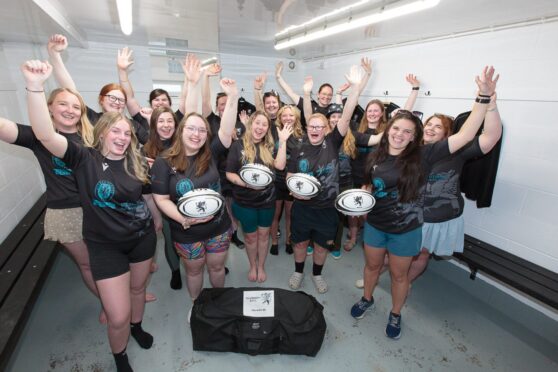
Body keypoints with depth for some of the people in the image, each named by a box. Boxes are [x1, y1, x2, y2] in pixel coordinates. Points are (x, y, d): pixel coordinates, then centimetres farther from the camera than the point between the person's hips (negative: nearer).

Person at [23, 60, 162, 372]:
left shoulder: (137, 163, -4)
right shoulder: (85, 158, -13)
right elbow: (46, 135, -29)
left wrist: (158, 220, 21)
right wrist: (35, 86, -40)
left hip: (142, 237, 3)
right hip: (105, 245, -3)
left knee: (138, 287, 25)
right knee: (117, 317, 3)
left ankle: (137, 326, 55)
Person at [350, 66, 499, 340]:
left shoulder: (423, 155, -15)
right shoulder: (376, 156, -5)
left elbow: (465, 135, -21)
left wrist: (484, 96, -28)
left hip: (406, 230, -3)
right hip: (374, 223, 3)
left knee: (398, 274, 17)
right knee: (372, 265, 22)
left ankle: (395, 314, 42)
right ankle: (367, 299, 49)